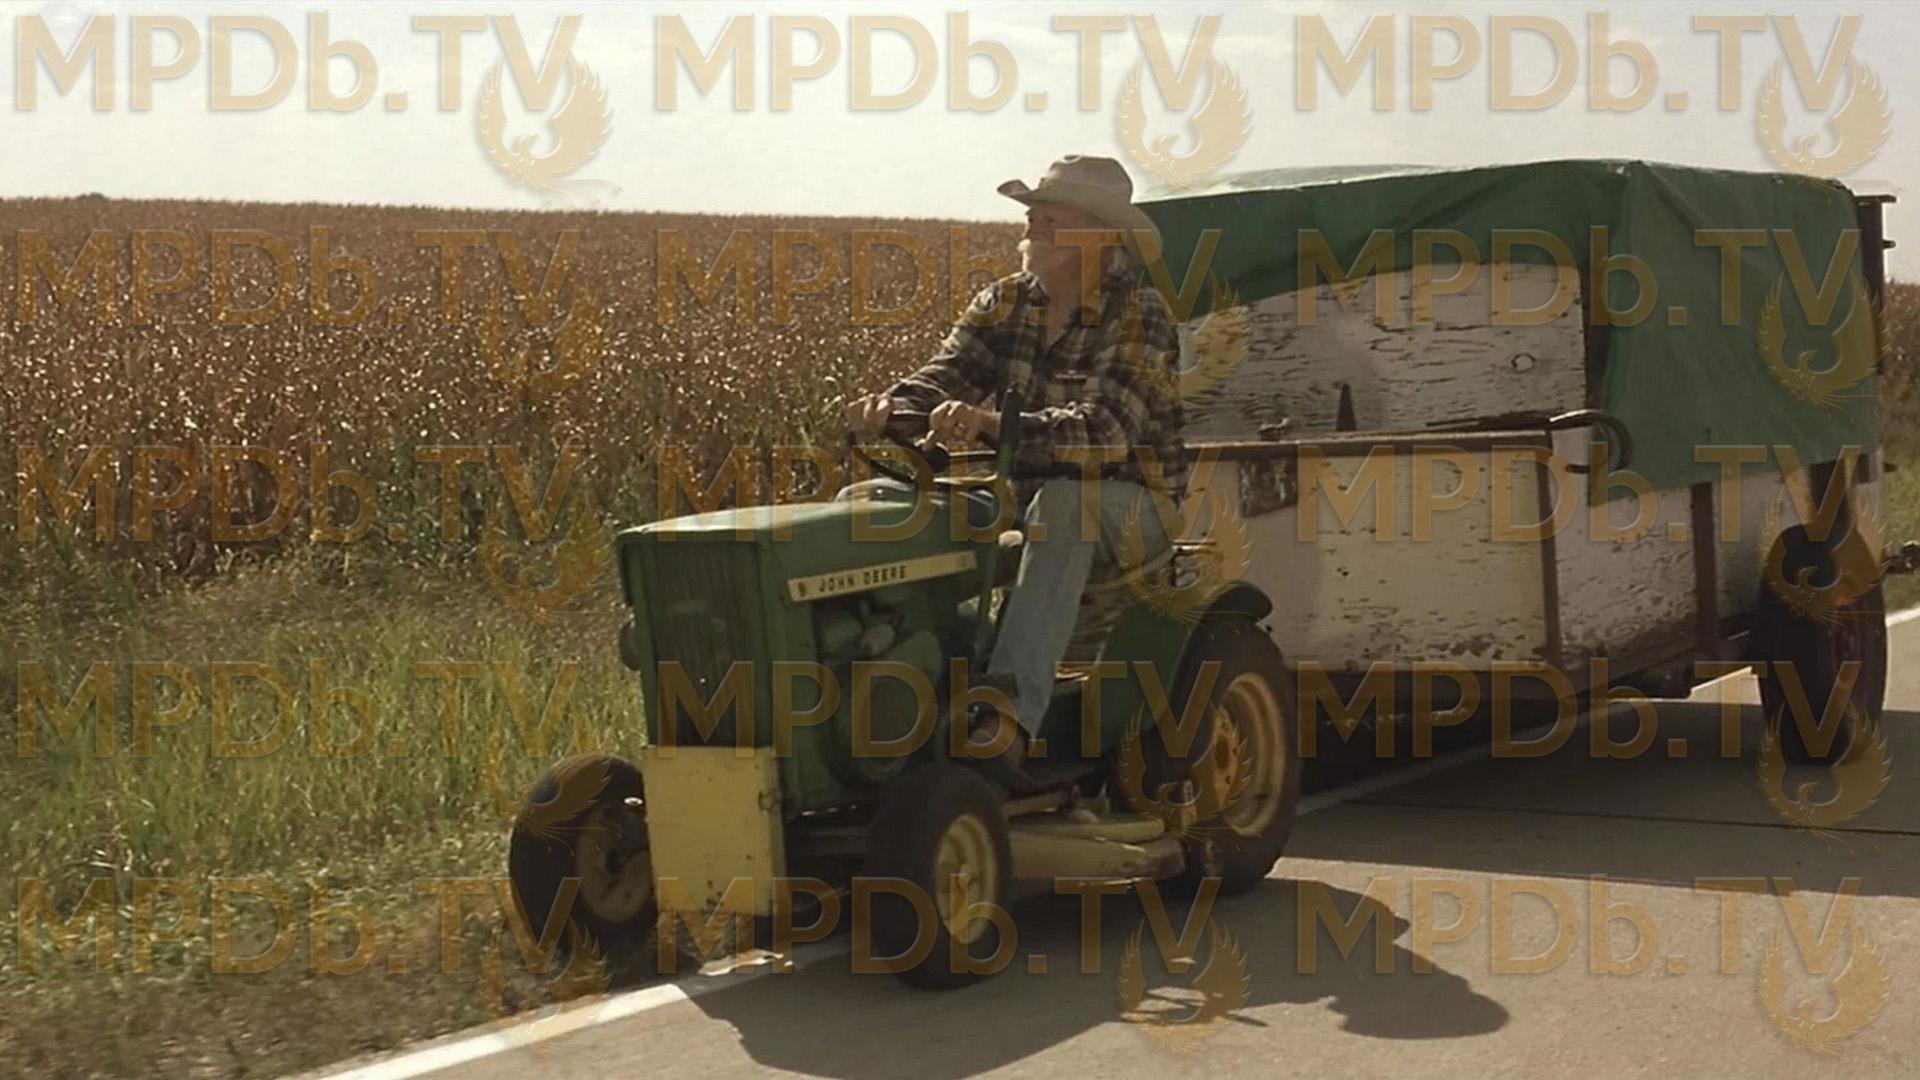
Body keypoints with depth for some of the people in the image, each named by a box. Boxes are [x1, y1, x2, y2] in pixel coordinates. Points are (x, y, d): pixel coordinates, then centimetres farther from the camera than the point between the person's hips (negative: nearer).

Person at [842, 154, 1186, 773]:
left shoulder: (1139, 316, -11)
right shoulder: (1007, 303, 8)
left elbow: (1102, 427, -27)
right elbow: (946, 378, -2)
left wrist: (995, 425, -44)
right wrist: (891, 407, -27)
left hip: (1128, 505, -6)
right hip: (1026, 499, 6)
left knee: (1064, 503, -40)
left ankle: (1012, 709, -50)